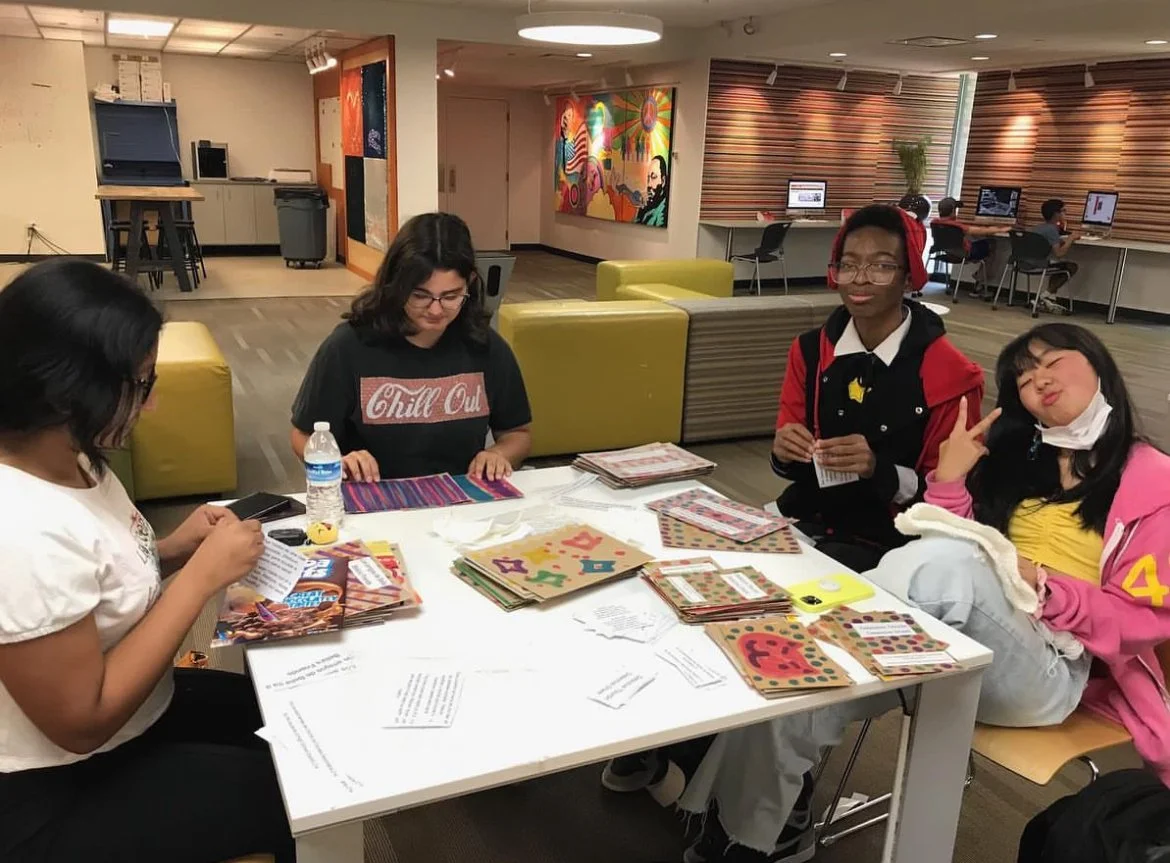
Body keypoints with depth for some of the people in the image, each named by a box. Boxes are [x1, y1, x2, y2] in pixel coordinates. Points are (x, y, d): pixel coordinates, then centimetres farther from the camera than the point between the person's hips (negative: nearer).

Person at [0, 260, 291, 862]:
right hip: (56, 795, -8)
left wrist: (174, 549, -8)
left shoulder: (65, 458, -5)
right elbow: (84, 722, -28)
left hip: (131, 709, 8)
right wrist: (202, 575, -26)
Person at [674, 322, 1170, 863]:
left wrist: (1043, 583, -16)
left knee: (944, 564, -37)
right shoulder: (1015, 456, 21)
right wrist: (949, 479, -3)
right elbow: (953, 546, 11)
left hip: (1050, 671, -4)